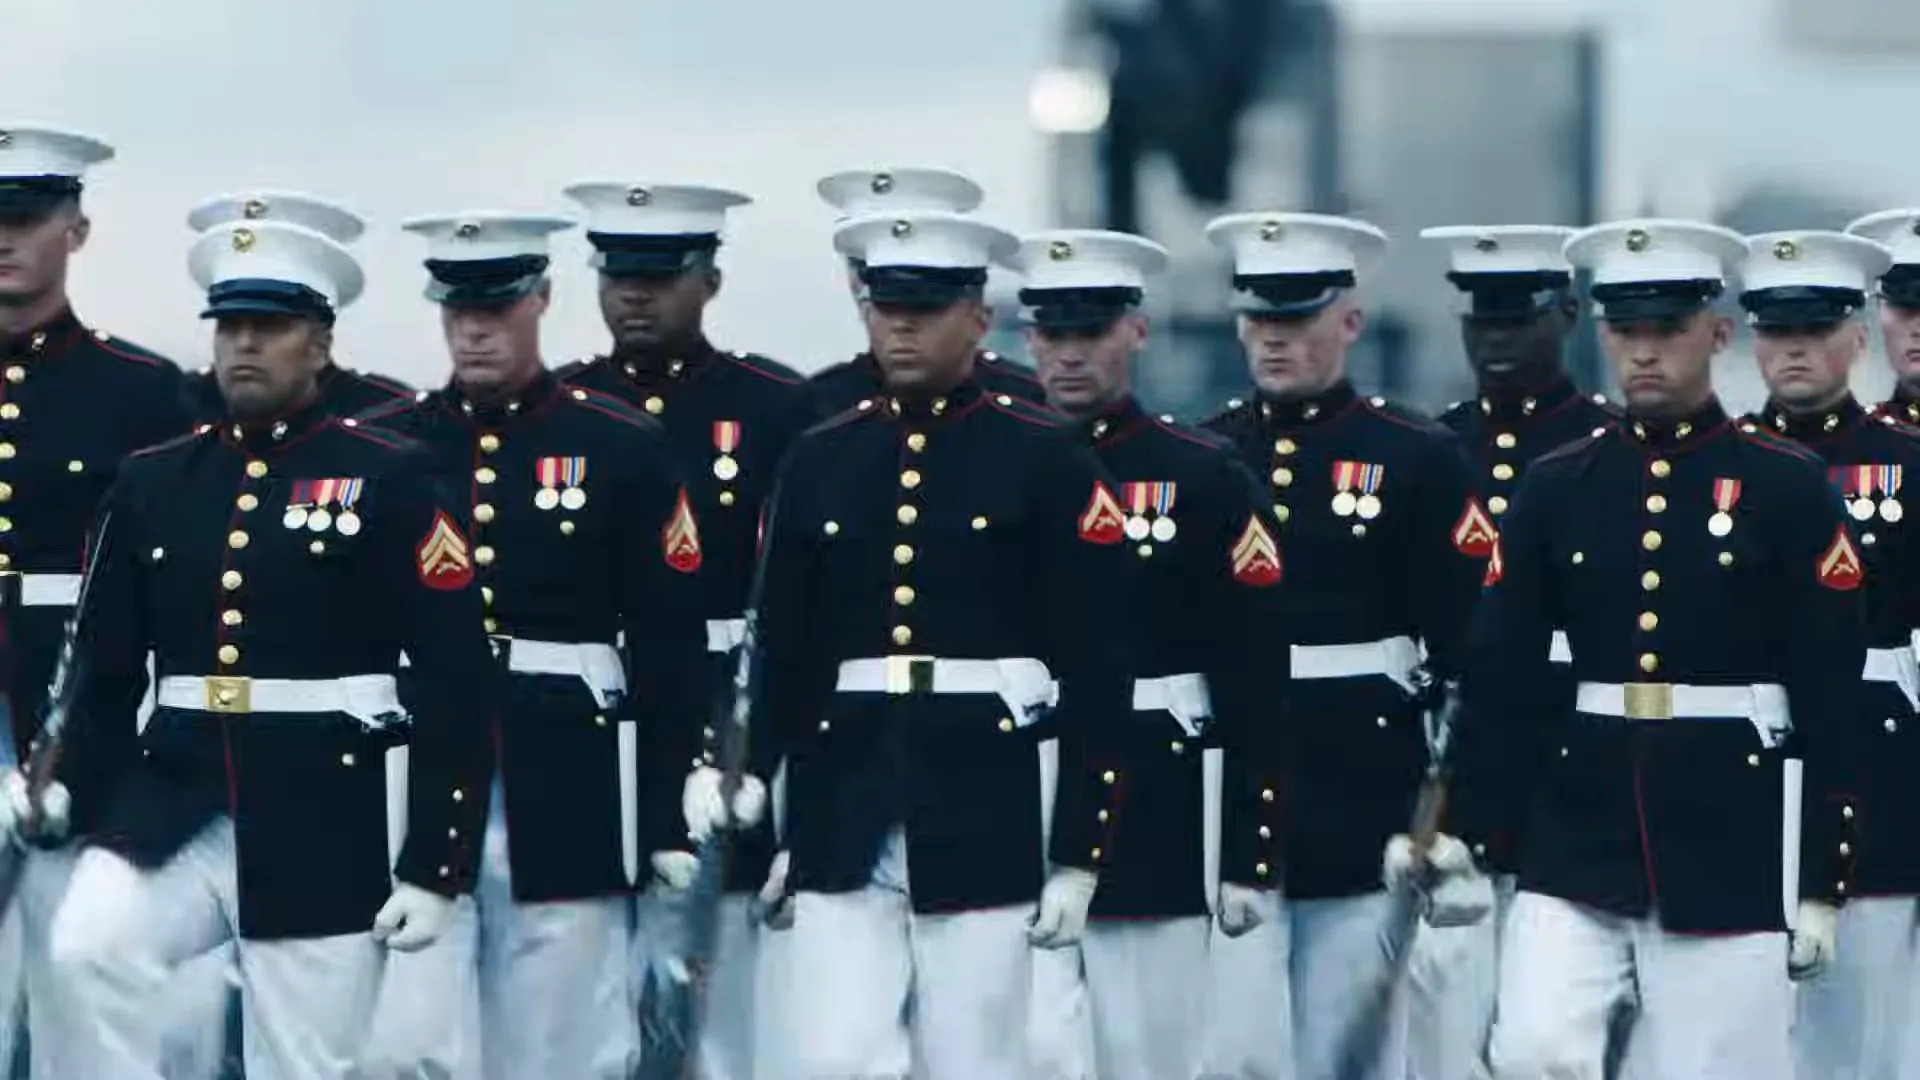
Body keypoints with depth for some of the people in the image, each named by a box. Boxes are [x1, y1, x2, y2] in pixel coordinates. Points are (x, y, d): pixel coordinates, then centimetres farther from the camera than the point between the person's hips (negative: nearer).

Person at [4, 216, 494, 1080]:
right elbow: (103, 667, 13)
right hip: (174, 798, 3)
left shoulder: (388, 480, -2)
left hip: (324, 829, -3)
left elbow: (456, 680, -5)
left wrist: (434, 867, -9)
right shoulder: (150, 482, 10)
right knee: (87, 947, -27)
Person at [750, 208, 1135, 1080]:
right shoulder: (818, 464, 10)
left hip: (984, 821, -3)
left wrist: (1078, 855, -7)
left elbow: (1097, 672, -3)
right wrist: (767, 826, 10)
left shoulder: (1050, 465, -1)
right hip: (845, 820, 3)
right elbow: (782, 655, 14)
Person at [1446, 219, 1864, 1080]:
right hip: (1577, 842, 3)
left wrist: (1820, 882, -6)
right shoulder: (1554, 489, 7)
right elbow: (1499, 677, 7)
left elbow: (1830, 700, -2)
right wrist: (1463, 833, -1)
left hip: (1730, 854, -2)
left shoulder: (1788, 489, -1)